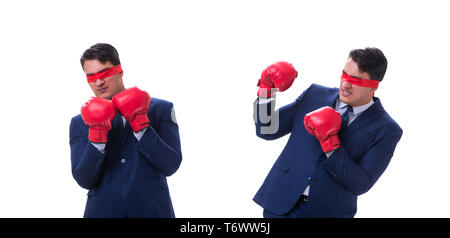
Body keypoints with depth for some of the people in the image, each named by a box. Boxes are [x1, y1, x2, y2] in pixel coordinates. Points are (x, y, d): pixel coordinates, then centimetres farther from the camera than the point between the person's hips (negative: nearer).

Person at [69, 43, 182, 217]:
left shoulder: (160, 109, 4)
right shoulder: (79, 123, 8)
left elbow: (170, 166, -6)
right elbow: (84, 181, -2)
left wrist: (140, 124, -13)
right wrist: (97, 136, -14)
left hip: (151, 210, -1)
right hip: (103, 210, 1)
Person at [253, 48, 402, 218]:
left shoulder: (386, 130, -6)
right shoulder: (315, 94, 5)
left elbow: (361, 185, -14)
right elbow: (267, 130, 5)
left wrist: (330, 143, -23)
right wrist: (266, 91, -9)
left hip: (327, 212, -2)